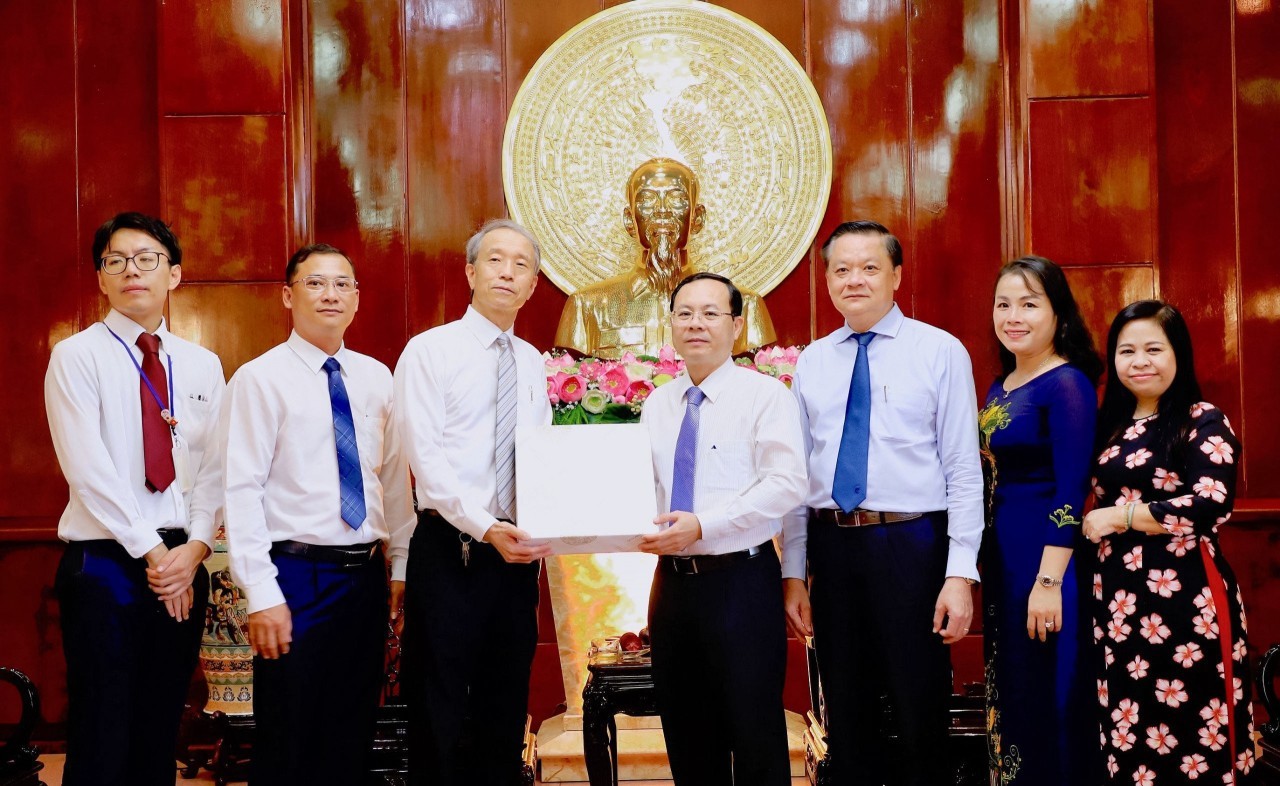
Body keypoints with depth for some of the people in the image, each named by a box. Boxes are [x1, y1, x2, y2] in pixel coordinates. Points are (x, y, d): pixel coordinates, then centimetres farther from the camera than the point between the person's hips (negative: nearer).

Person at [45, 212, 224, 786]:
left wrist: (195, 547, -9)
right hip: (105, 563, -4)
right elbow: (88, 471, -11)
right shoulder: (77, 357, -3)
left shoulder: (202, 366, 11)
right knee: (102, 738, -1)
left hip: (182, 564, 4)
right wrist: (152, 552, -14)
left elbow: (215, 467, 5)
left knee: (161, 730, 10)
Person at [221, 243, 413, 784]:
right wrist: (262, 596, -16)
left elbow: (395, 478, 12)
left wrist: (402, 566, 7)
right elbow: (242, 492, -11)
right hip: (297, 575, -5)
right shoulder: (260, 379, -6)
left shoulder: (376, 378, 10)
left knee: (353, 738, 12)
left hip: (367, 574, 5)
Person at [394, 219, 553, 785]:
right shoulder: (429, 351, -5)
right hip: (451, 549, -5)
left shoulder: (532, 363, 13)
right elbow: (428, 460, -13)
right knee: (440, 708, 0)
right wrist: (485, 528, -23)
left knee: (506, 706, 11)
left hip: (518, 553, 5)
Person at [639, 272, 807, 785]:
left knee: (755, 738, -1)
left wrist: (703, 526, -22)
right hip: (672, 583, 6)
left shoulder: (765, 395, -5)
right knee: (687, 740, 13)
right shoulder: (657, 405, 13)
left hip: (741, 583, -6)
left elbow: (787, 484, -16)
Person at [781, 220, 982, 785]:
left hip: (911, 544, -3)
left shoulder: (940, 352, -2)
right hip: (831, 545, 4)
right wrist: (793, 573, 5)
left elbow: (964, 470, -6)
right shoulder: (812, 363, 9)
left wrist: (960, 574, -13)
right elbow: (798, 475, 10)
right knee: (847, 718, 12)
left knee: (920, 713, 4)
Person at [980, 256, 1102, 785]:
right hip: (1000, 557, 8)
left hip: (1045, 558, -8)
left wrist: (1049, 581, -22)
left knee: (1048, 701, 0)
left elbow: (1072, 491, -18)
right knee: (1008, 696, 15)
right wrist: (980, 562, 10)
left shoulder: (1068, 384, -12)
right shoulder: (999, 389, 12)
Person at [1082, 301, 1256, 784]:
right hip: (1118, 596, 6)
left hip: (1185, 597, -6)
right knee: (1129, 731, 7)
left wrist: (1120, 516, -12)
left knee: (1187, 728, -3)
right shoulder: (1111, 426, 14)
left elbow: (1212, 505, -17)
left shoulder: (1204, 423, -5)